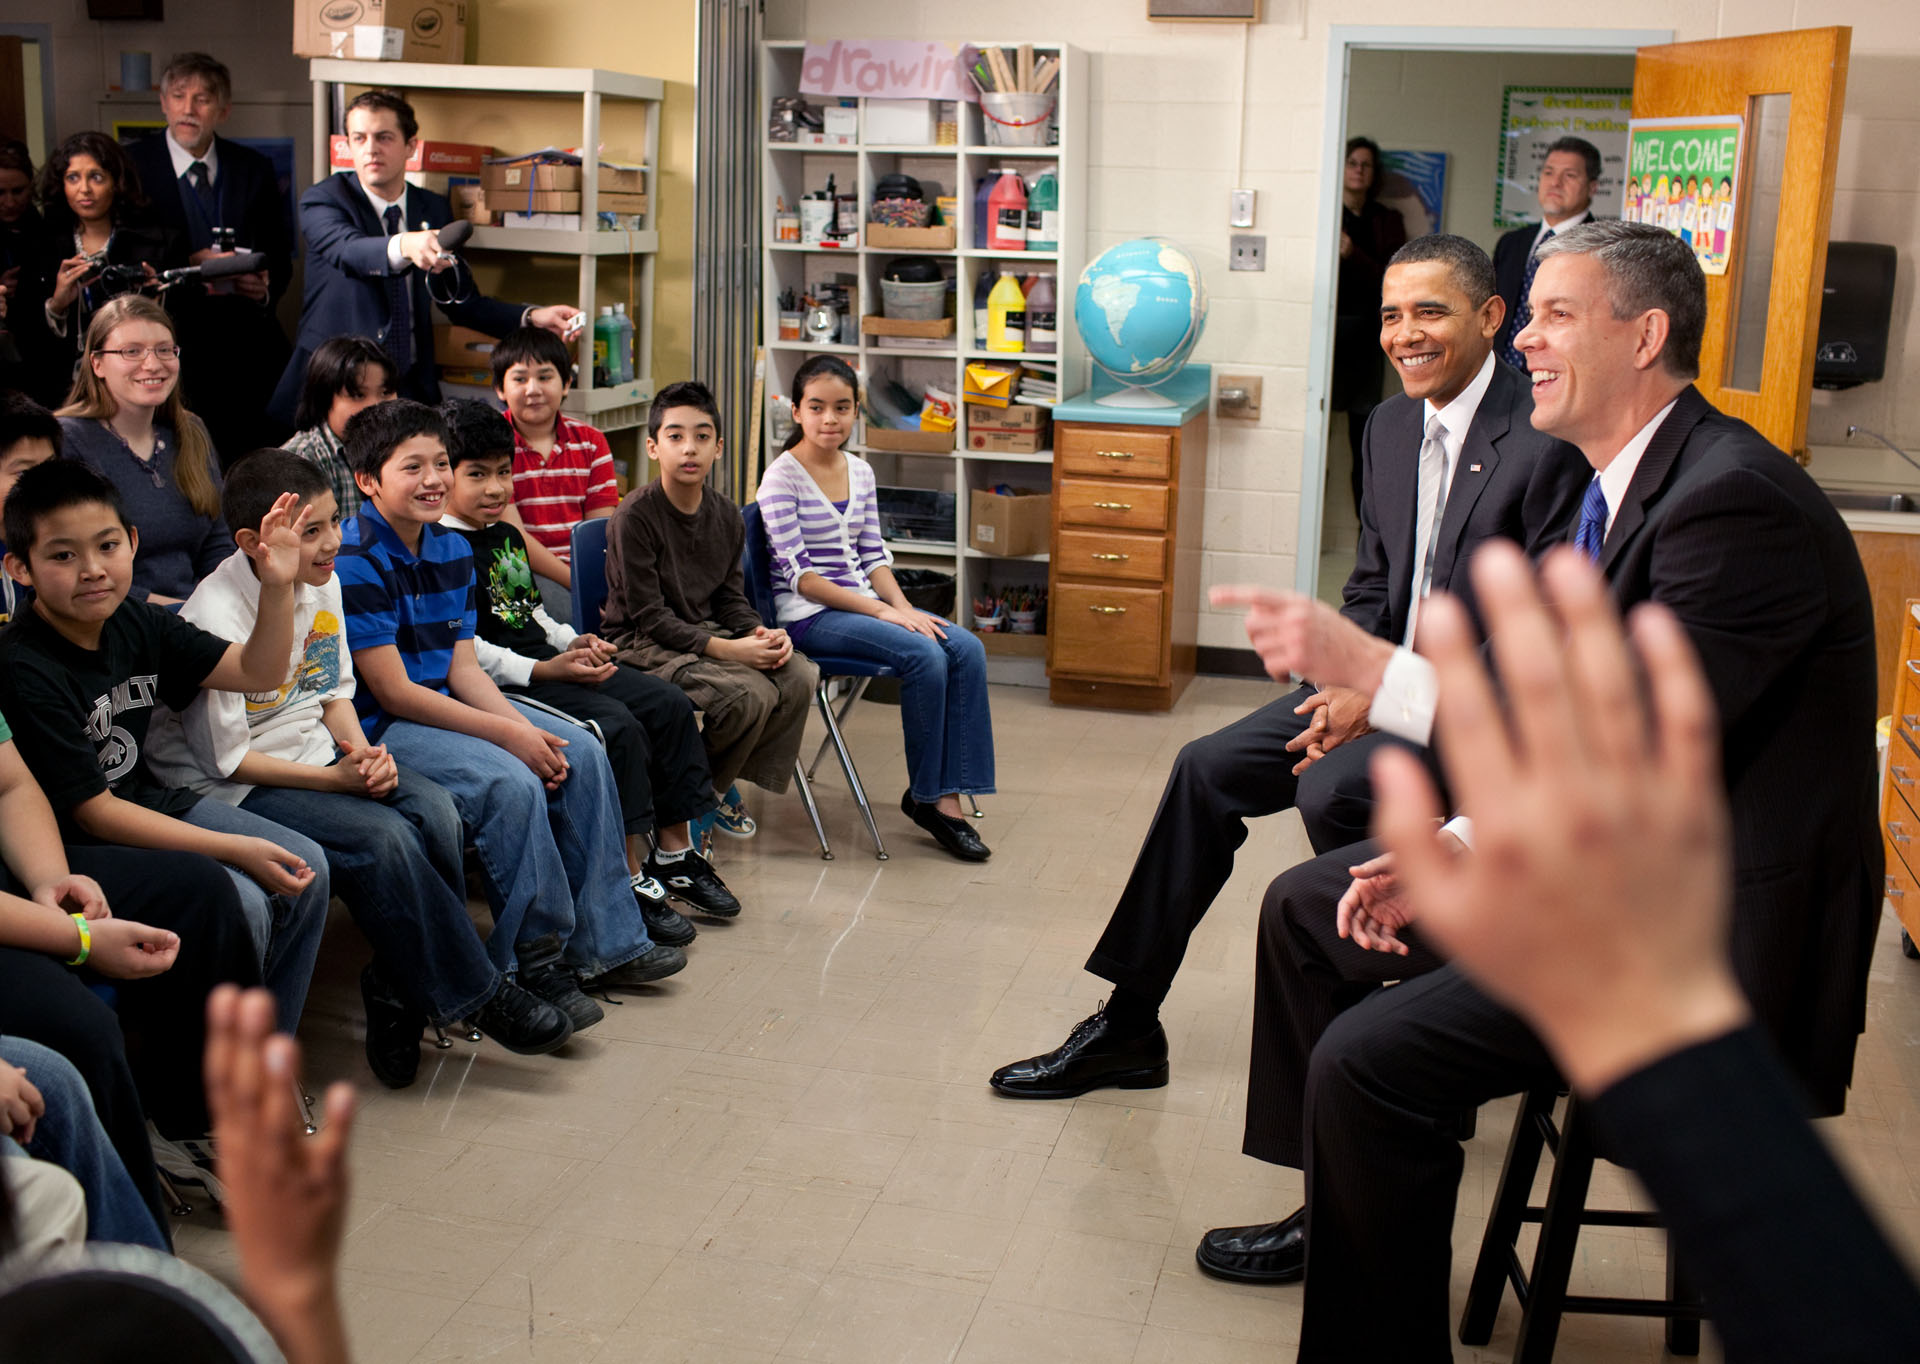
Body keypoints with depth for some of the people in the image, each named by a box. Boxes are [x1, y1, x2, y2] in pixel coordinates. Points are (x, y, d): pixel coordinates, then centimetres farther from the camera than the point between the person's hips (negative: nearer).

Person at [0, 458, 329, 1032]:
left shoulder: (138, 624, -2)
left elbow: (258, 672, 6)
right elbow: (94, 812, -22)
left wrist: (278, 587, -13)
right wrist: (237, 849, -24)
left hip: (150, 805, 8)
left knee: (307, 869, 0)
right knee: (238, 903, -25)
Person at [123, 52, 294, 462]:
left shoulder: (255, 170, 11)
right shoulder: (131, 165, 2)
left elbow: (280, 254, 15)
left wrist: (265, 288, -7)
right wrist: (188, 265, -17)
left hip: (246, 344, 2)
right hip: (169, 342, -2)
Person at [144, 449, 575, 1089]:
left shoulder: (322, 582, 3)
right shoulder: (217, 616, -21)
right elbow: (224, 756, -17)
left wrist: (363, 751, -7)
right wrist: (337, 780, -20)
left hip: (314, 749, 7)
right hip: (229, 787, -7)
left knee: (435, 810, -18)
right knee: (382, 837, -28)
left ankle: (400, 987, -5)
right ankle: (474, 994, -13)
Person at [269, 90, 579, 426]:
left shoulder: (434, 209, 12)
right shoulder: (322, 202, -2)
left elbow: (460, 300, 13)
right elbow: (349, 250, -24)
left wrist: (531, 318, -3)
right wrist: (404, 246, -46)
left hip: (412, 388, 4)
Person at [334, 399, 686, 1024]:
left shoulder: (451, 548, 8)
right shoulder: (354, 561, -18)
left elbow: (462, 668, 6)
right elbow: (392, 692, -20)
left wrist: (527, 728, -11)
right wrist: (507, 733, -20)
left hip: (445, 704, 9)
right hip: (377, 727, -9)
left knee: (580, 751, -1)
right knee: (510, 783, -28)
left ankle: (606, 944, 5)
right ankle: (537, 962, -13)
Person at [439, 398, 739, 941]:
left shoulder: (508, 536, 19)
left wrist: (574, 642, 9)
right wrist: (543, 670, -22)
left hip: (551, 666, 10)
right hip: (502, 685, -10)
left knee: (670, 704, 0)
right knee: (617, 727, -27)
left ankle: (674, 854, 6)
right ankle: (632, 880, -21)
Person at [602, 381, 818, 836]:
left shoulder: (727, 516, 5)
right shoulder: (635, 516, -16)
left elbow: (730, 597, 12)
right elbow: (649, 616, -17)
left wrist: (761, 634, -11)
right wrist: (727, 649, -24)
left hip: (708, 632, 7)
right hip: (643, 645, -7)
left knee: (800, 677, -15)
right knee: (749, 695, -29)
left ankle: (720, 783, 3)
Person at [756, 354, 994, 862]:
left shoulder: (860, 471, 11)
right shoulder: (782, 477, -9)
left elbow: (873, 555, 13)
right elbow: (798, 574, -14)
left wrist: (903, 607, -7)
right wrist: (882, 612, -19)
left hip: (864, 604, 7)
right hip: (810, 614, -7)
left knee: (967, 649, -16)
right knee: (924, 656, -27)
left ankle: (947, 796, -16)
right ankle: (924, 794, -9)